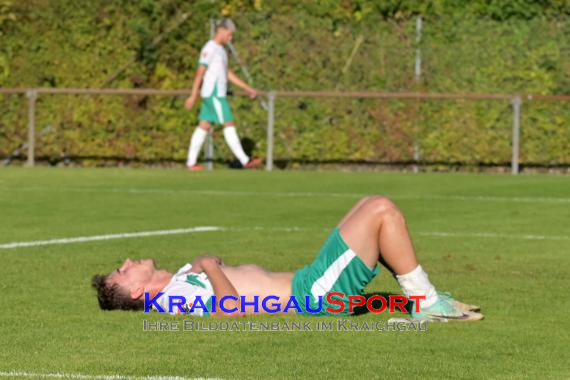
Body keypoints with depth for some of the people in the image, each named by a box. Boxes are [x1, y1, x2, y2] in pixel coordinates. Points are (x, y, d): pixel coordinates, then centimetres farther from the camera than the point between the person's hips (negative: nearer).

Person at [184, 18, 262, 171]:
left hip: (217, 95, 10)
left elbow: (228, 73, 23)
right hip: (214, 94, -10)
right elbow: (200, 72, -15)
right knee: (229, 125, -9)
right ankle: (245, 160, -9)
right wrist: (193, 96, -18)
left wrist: (247, 88, 19)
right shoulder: (210, 48, -12)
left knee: (204, 126, 7)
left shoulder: (220, 50, 19)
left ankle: (191, 163, 6)